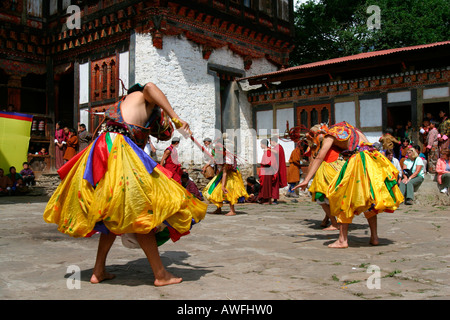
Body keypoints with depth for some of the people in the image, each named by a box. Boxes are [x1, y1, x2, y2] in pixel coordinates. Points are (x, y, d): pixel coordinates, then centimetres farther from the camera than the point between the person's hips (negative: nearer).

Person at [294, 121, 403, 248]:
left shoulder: (330, 134, 7)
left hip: (360, 159, -8)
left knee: (345, 197, 0)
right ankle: (374, 237, 19)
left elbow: (319, 158, -2)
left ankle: (343, 240, -1)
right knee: (369, 201, 19)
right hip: (374, 158, 8)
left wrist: (306, 180, -4)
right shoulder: (349, 128, 29)